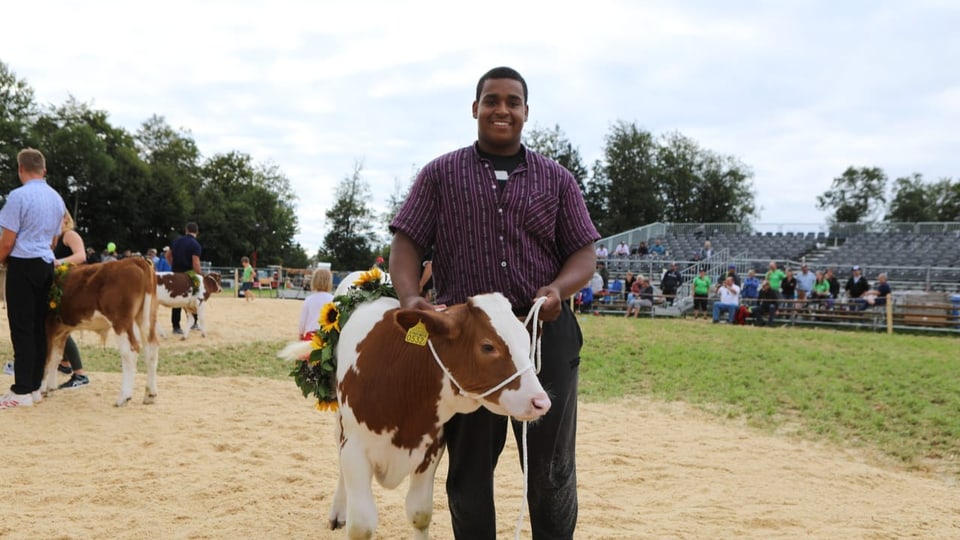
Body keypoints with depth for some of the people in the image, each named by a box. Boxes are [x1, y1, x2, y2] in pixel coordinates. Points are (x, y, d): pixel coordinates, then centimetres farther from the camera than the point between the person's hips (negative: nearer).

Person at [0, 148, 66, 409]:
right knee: (39, 327, 9)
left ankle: (22, 392, -4)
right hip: (46, 264, 7)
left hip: (23, 265, -7)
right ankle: (35, 386, 12)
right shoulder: (57, 199, 12)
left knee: (22, 329, -5)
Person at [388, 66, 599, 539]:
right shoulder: (440, 174, 7)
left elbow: (584, 252, 7)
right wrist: (409, 297, -17)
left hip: (546, 333, 0)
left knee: (552, 469, 7)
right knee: (468, 465, 11)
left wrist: (558, 289, -14)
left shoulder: (556, 179, 9)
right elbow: (406, 242, 2)